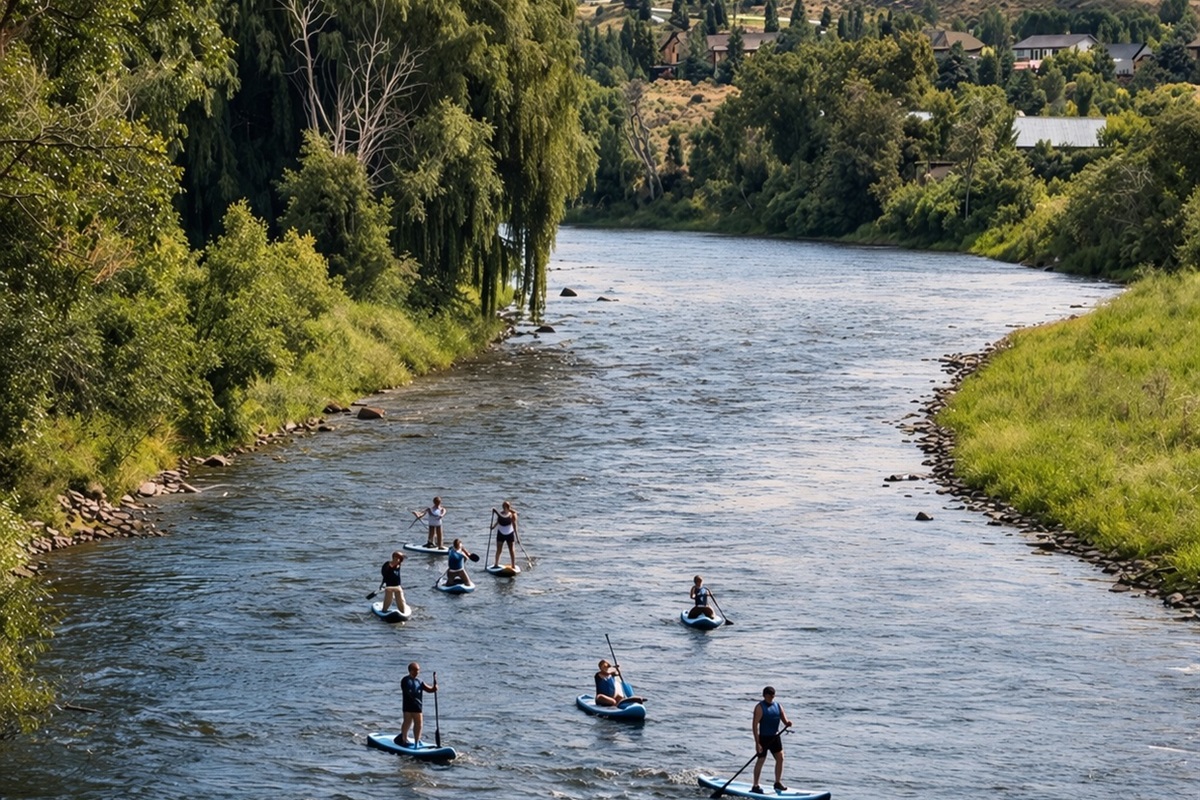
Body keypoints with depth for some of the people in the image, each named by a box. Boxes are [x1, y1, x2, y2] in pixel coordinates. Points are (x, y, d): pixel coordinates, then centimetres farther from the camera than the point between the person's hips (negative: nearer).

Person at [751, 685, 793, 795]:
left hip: (775, 736, 5)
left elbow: (784, 719, 5)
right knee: (761, 760, -1)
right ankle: (755, 786, 8)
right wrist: (757, 743, -20)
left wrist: (787, 723, -21)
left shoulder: (778, 706, 7)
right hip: (763, 737, -5)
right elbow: (755, 725, -15)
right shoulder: (760, 707, -11)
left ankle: (778, 783, 12)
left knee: (780, 757, 0)